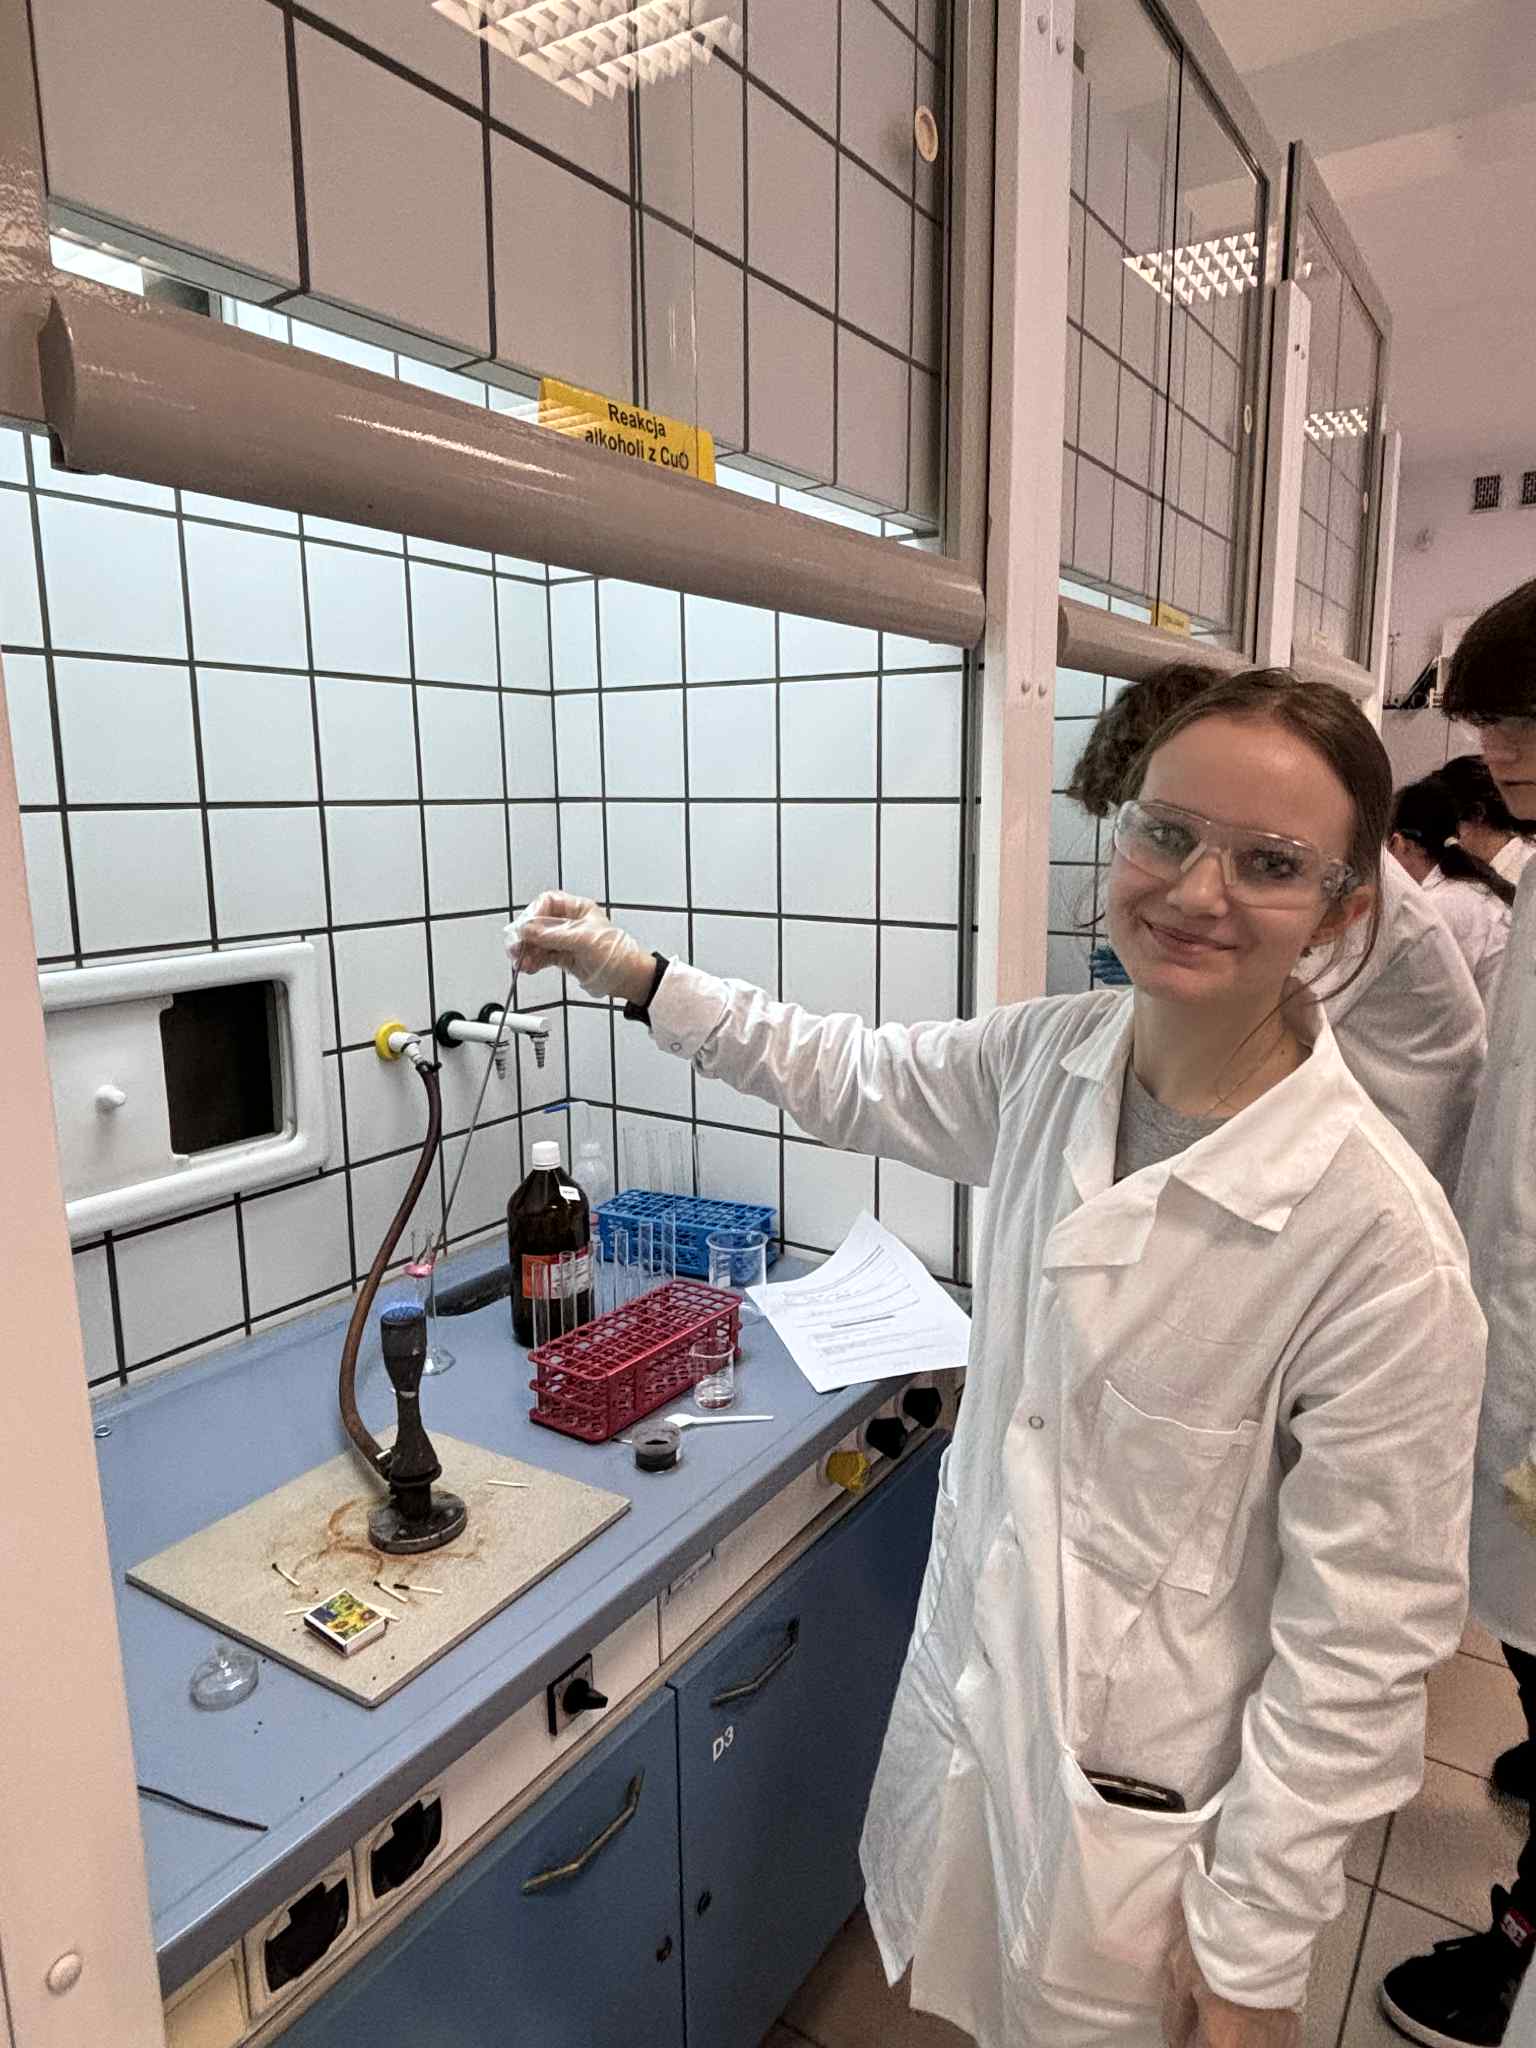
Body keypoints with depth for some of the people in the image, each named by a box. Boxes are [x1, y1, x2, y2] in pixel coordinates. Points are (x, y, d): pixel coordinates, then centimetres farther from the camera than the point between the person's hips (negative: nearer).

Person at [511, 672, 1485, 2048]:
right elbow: (857, 1080, 5)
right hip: (976, 1679, 5)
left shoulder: (1380, 1236, -28)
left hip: (1146, 1798, -5)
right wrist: (635, 975, 2)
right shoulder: (1057, 1058, -12)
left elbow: (1365, 1636, -19)